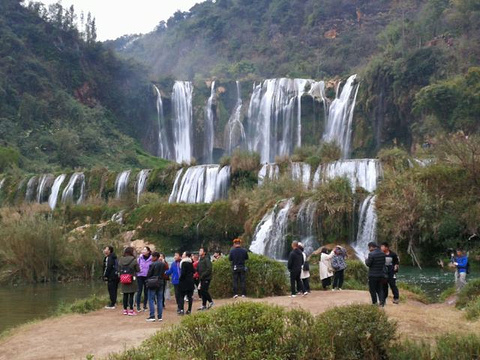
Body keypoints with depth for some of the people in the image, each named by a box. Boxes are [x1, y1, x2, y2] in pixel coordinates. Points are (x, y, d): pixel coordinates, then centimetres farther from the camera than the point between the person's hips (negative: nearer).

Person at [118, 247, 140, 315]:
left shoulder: (121, 260, 0)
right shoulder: (133, 260, -12)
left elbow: (119, 269, 5)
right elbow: (138, 270, -6)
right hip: (132, 280, -4)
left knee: (125, 295, 11)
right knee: (131, 295, 2)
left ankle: (125, 310, 18)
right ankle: (131, 310, 3)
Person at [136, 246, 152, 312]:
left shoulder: (151, 259, -4)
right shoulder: (140, 258, 0)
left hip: (147, 277, 0)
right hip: (140, 276, 0)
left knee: (146, 292, 9)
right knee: (139, 291, -2)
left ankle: (145, 306, 19)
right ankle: (138, 306, 1)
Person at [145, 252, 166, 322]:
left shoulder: (152, 264, -14)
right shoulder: (163, 264, 3)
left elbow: (149, 274, -8)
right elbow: (163, 273, 8)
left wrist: (147, 282, 8)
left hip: (152, 283, -6)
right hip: (160, 283, 6)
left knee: (151, 300, 1)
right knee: (160, 300, 10)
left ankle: (152, 316, -2)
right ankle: (160, 316, 11)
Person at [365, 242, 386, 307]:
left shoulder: (371, 254, -18)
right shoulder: (382, 254, 3)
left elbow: (368, 264, -14)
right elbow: (384, 263, 10)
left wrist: (366, 260, 5)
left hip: (373, 275, -6)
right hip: (381, 275, 6)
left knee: (372, 290, 6)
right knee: (380, 289, 14)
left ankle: (374, 302, 7)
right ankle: (382, 302, 4)